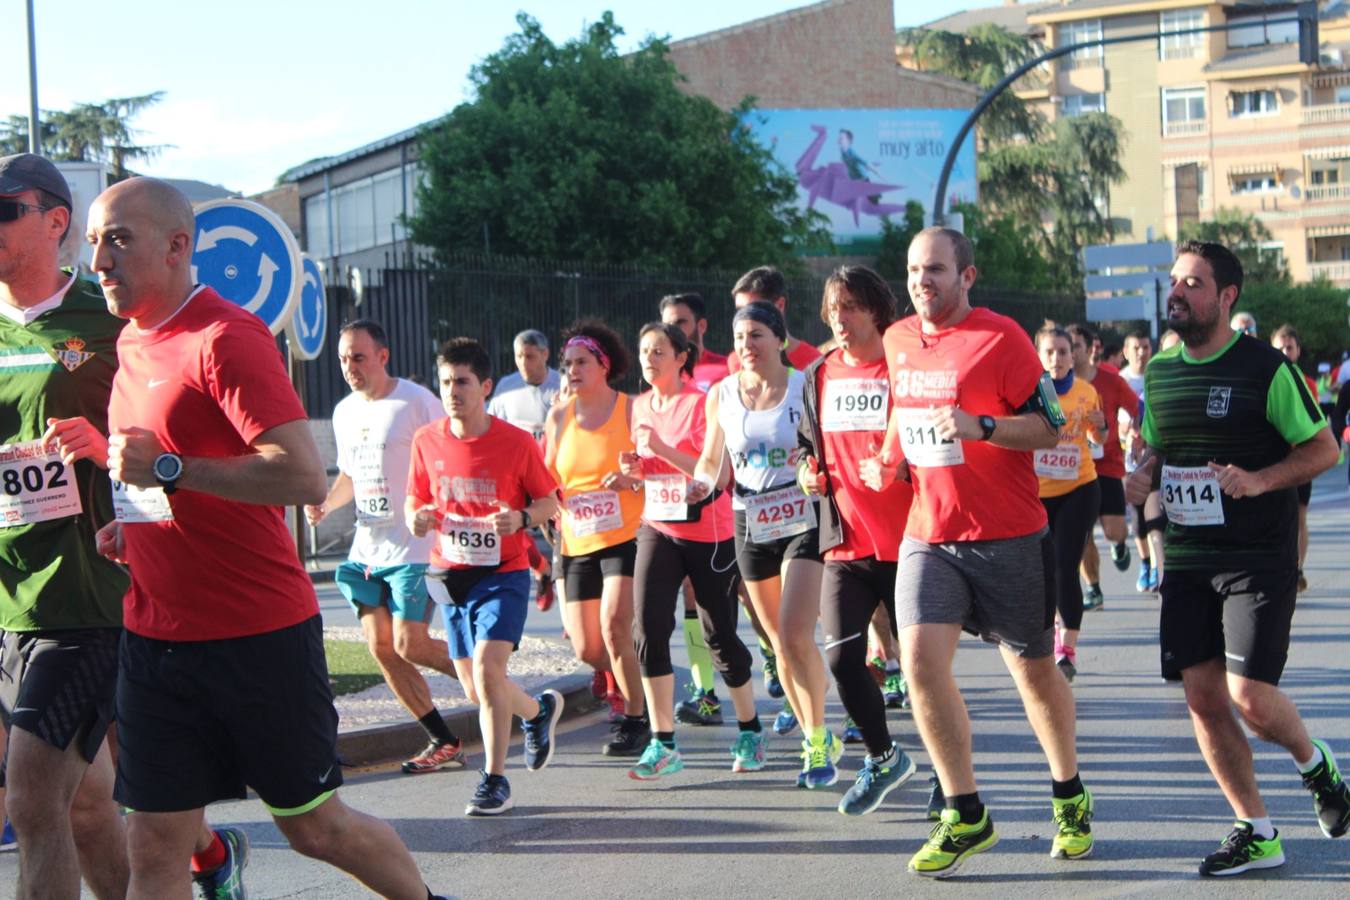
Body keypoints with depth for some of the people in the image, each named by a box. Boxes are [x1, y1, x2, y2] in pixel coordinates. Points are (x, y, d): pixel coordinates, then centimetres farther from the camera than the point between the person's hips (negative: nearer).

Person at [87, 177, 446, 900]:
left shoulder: (225, 338, -14)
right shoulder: (129, 345, 12)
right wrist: (128, 528, 8)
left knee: (313, 825, 7)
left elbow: (304, 477, -24)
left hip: (259, 634, -7)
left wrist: (168, 468, -25)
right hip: (154, 636, 7)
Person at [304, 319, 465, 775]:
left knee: (409, 645, -12)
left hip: (415, 546, -7)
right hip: (367, 546, 7)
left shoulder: (417, 402, -10)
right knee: (381, 648, 3)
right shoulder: (345, 412, 12)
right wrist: (324, 505, 6)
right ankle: (443, 742, 12)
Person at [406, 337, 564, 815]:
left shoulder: (516, 442, -11)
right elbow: (415, 499, 12)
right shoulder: (427, 441, -1)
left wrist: (523, 517, -21)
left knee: (487, 666, -23)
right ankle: (539, 710, 43)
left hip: (503, 572, -5)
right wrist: (416, 518, -12)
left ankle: (495, 781, -10)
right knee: (475, 687, 10)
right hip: (450, 574, 5)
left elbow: (549, 500, 0)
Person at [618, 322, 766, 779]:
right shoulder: (640, 407, 8)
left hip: (707, 533, -5)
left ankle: (750, 732, 24)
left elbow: (718, 475, -19)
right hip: (657, 529, 5)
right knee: (648, 628, -10)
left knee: (719, 634, 4)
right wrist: (633, 467, -1)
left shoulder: (701, 404, -12)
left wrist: (665, 450, -26)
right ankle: (663, 744, -5)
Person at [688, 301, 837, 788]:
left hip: (803, 523, -4)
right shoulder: (721, 396, 4)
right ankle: (808, 726, 28)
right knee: (780, 641, 11)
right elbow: (710, 459, 14)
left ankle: (818, 742, -5)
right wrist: (702, 483, -7)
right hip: (752, 528, 4)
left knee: (796, 635, -16)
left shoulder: (806, 387, -6)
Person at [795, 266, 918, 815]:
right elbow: (808, 443, 23)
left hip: (904, 542, -4)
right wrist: (808, 470, 2)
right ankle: (883, 758, 21)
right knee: (842, 657, -2)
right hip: (844, 542, 4)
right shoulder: (819, 378, 11)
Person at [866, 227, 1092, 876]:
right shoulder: (898, 341, 8)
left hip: (1007, 537, -4)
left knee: (1032, 671, 8)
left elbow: (1049, 428, -12)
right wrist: (888, 462, 7)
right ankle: (964, 816, 0)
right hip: (927, 536, 4)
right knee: (920, 663, -12)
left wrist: (979, 426, -26)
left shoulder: (1000, 337, -11)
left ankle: (1070, 800, 31)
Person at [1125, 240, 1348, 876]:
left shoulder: (1265, 369, -8)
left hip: (1259, 558, -6)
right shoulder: (1161, 373, 9)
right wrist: (1143, 475, 1)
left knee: (1249, 695, -13)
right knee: (1203, 697, 1)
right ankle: (1256, 834, 13)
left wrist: (1259, 479, -19)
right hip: (1187, 559, 6)